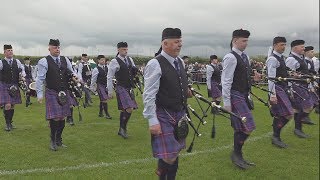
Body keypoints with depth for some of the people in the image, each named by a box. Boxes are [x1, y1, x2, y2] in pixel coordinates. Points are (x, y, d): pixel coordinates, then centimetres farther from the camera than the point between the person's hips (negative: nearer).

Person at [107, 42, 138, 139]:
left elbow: (134, 71, 24)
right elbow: (109, 77, -6)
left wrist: (135, 70, 0)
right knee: (129, 109, -17)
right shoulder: (114, 62, -9)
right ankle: (123, 128, 2)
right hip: (121, 88, -7)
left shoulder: (129, 59, 10)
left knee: (124, 110, 14)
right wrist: (110, 91, -6)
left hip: (130, 88, 7)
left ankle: (121, 130, 27)